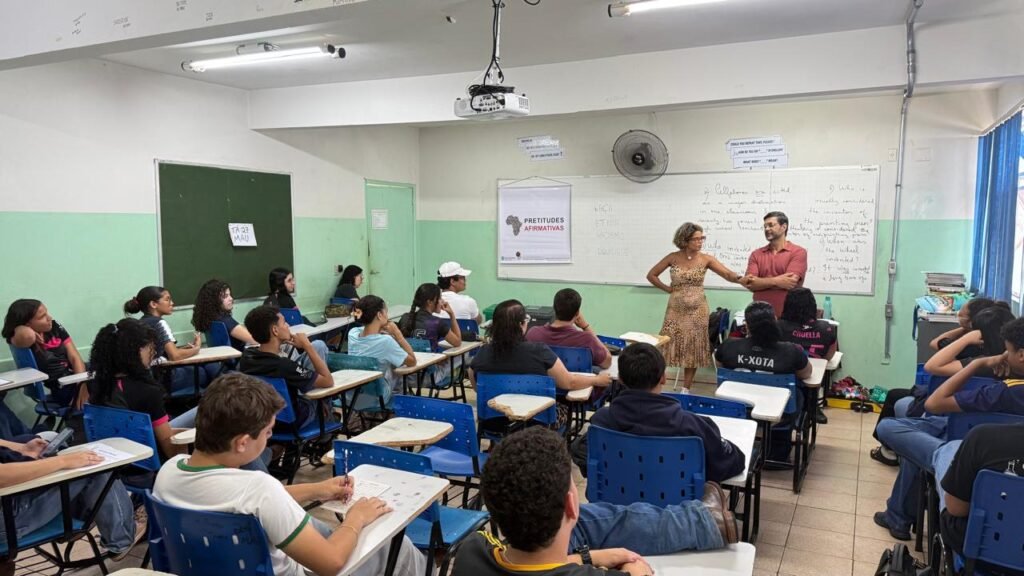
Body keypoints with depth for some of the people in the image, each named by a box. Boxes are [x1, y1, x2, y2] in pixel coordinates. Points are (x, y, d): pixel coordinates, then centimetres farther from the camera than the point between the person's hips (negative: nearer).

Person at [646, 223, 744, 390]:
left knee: (693, 351, 6)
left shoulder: (706, 259, -4)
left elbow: (728, 274, -15)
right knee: (668, 348, 0)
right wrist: (668, 289, -3)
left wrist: (739, 278, -36)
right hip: (676, 310, -1)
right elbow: (651, 275, 5)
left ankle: (686, 390, 17)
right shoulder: (673, 258, -4)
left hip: (697, 311, 1)